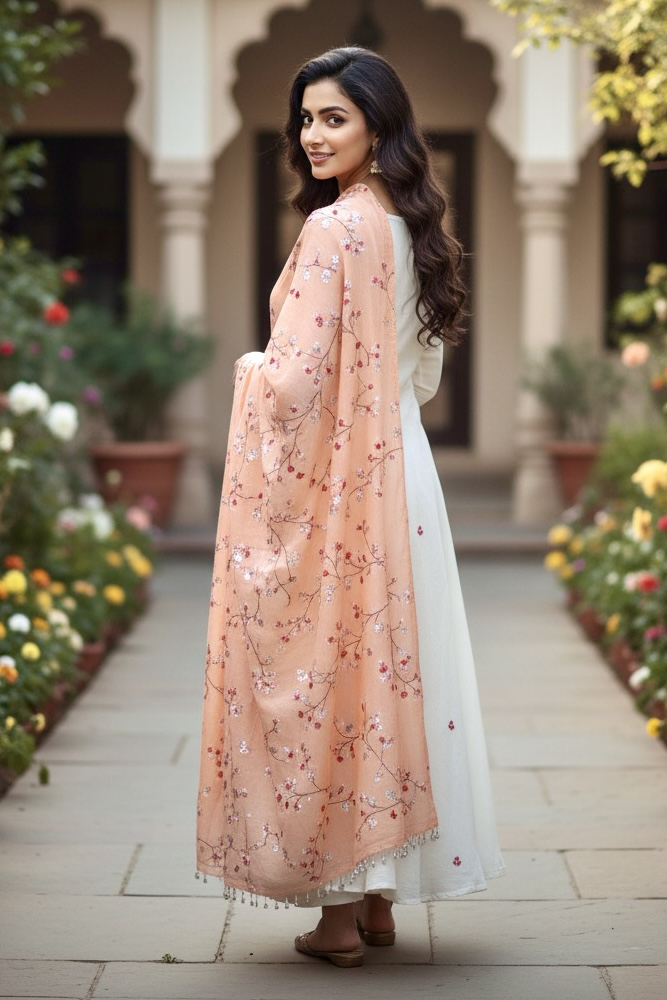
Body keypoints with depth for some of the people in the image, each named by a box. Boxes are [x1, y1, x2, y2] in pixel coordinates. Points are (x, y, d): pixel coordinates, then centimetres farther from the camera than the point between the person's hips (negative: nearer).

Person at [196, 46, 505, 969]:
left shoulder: (336, 227, -17)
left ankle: (340, 911, 6)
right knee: (389, 662, 11)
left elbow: (296, 379, -20)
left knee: (324, 664, 0)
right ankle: (381, 899, 19)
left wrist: (249, 370, -1)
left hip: (329, 486, -9)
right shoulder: (408, 227, 10)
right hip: (398, 474, 9)